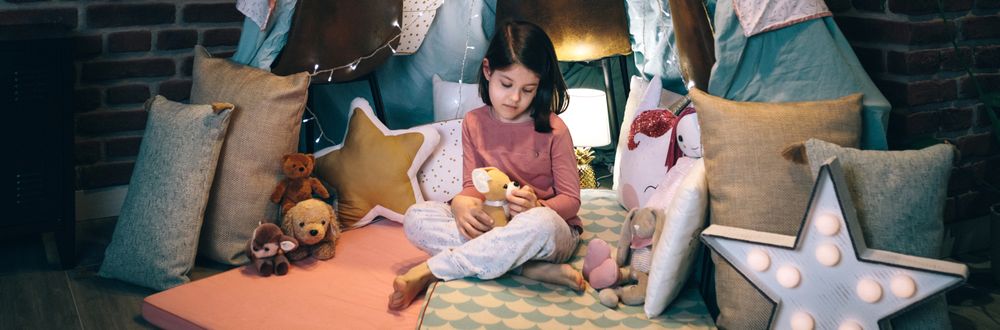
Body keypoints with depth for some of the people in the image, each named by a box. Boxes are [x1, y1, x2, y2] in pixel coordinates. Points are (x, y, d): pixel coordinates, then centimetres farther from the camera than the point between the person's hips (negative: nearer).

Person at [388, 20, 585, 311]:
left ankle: (430, 271, -28)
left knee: (541, 222, -41)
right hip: (491, 227, 4)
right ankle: (530, 268, -29)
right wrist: (461, 202, -22)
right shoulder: (474, 123, 5)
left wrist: (537, 207, -28)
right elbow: (472, 185, 4)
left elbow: (571, 200, -5)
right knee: (416, 217, -19)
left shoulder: (553, 130, -7)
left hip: (554, 233, -4)